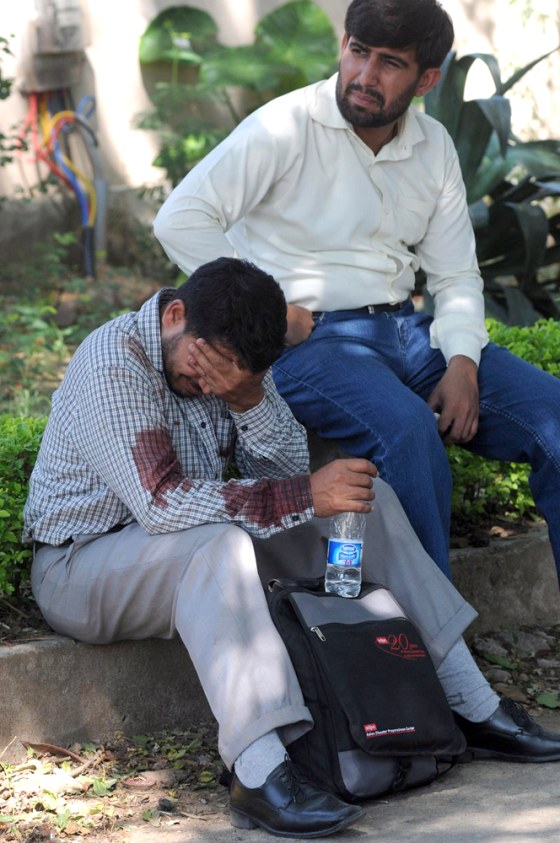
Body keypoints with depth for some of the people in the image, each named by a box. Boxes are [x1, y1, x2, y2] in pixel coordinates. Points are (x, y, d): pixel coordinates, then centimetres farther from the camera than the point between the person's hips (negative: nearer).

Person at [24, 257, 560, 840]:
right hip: (83, 565, -8)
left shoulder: (231, 358, 1)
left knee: (365, 499, -3)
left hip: (202, 549, 8)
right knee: (218, 544, -39)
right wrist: (306, 497, -35)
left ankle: (473, 707, -2)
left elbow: (287, 472, -4)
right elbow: (163, 502, -34)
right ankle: (259, 774, -49)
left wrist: (248, 397, -23)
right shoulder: (111, 365, -24)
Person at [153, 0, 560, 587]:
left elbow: (455, 275, 14)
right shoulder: (287, 127, -8)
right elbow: (180, 218, -15)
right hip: (309, 338, -6)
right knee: (406, 427, -36)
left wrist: (462, 364, -5)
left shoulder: (434, 148, 11)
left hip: (404, 329, 7)